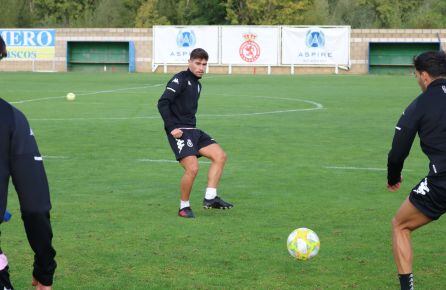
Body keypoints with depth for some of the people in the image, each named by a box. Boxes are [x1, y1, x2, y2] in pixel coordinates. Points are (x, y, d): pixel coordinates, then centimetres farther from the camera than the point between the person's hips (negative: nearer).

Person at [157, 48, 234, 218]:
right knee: (192, 168, -20)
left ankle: (210, 198, 0)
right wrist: (171, 128, -21)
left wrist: (191, 126, 17)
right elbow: (162, 103, -17)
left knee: (220, 156, -1)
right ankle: (184, 207, -1)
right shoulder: (180, 79, -9)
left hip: (192, 130, 9)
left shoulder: (197, 84, 18)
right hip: (179, 132, -9)